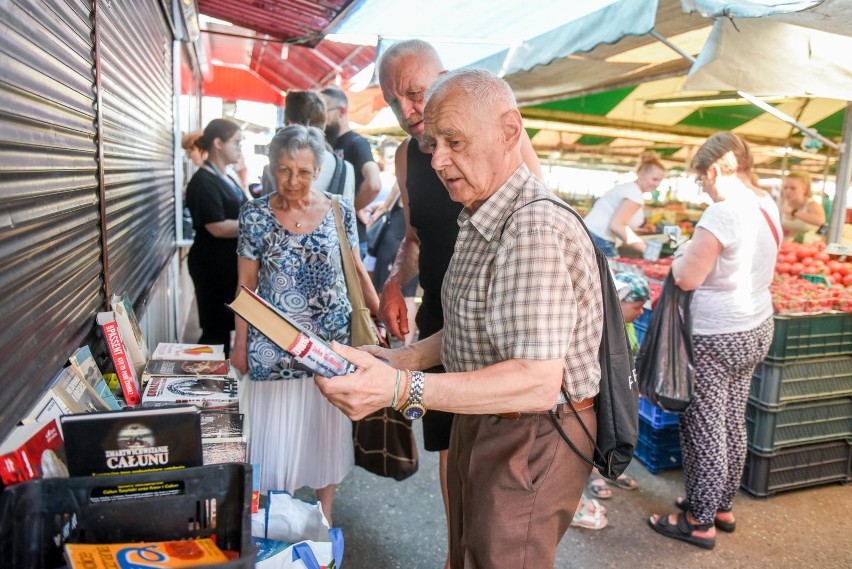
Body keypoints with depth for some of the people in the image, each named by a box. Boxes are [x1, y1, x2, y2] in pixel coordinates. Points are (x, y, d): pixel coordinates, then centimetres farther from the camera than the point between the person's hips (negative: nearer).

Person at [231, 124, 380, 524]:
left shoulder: (339, 210, -1)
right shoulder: (255, 216, -3)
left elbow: (356, 270, 8)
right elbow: (246, 285, 2)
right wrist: (240, 345, 2)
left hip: (332, 339, 1)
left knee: (327, 428, 12)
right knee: (276, 431, 6)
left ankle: (325, 514, 31)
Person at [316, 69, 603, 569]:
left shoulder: (534, 230, -27)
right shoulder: (483, 220, 8)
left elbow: (537, 383, -34)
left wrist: (402, 390, -39)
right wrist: (408, 357, 4)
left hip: (532, 441, -10)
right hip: (484, 429, 10)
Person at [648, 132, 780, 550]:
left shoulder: (723, 212, -22)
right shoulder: (767, 206, 5)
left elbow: (687, 278, -21)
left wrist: (681, 256, -2)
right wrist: (698, 253, 10)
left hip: (716, 337, -9)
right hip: (755, 329, 9)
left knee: (704, 429, 4)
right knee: (732, 424, 19)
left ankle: (701, 521, 17)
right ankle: (722, 506, 35)